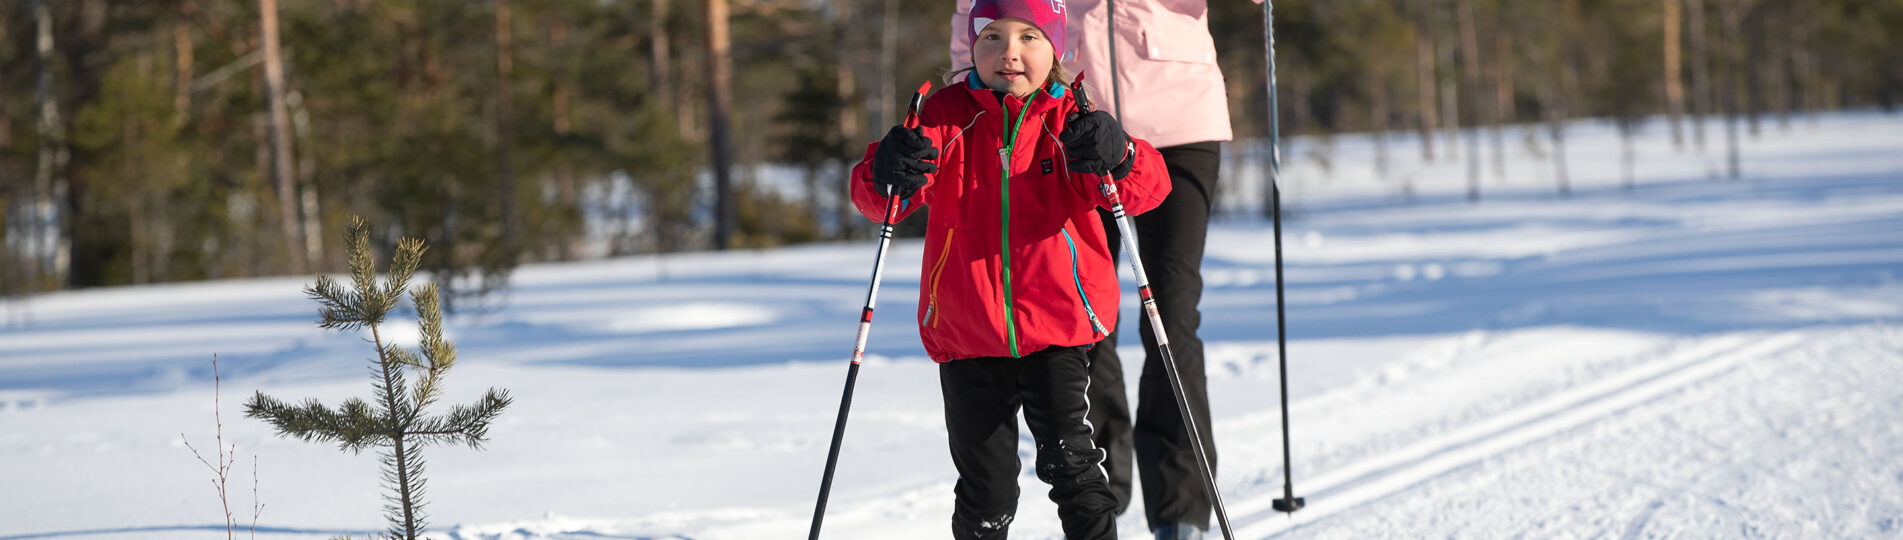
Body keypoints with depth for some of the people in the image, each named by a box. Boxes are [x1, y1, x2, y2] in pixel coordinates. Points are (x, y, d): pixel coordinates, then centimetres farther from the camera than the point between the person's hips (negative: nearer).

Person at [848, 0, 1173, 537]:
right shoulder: (946, 117, 0)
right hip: (966, 331, 1)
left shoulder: (1070, 121, -2)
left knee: (1070, 461, -8)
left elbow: (1148, 186, -13)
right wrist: (887, 176, -29)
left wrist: (1117, 160, -36)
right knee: (986, 488, 7)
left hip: (1056, 327, -1)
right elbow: (874, 196, -5)